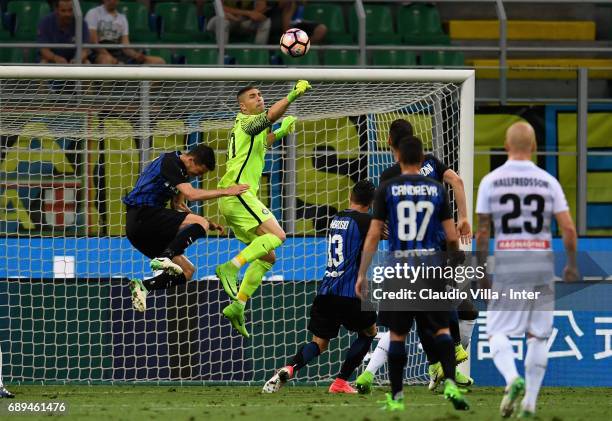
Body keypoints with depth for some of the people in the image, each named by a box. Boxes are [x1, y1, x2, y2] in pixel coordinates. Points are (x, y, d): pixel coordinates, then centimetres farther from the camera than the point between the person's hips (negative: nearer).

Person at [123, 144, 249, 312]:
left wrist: (207, 223, 17)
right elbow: (191, 194, -20)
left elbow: (178, 207, 28)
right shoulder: (170, 162, -9)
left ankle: (142, 286, -5)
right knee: (200, 224, -23)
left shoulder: (178, 167, 21)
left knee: (187, 271, 6)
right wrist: (225, 191, -15)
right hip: (143, 214, -10)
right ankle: (163, 258, -34)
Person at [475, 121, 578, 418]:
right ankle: (530, 402, 7)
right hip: (542, 261, 1)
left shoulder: (491, 181, -1)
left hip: (507, 263, -1)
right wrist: (572, 265, 12)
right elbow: (568, 229, -2)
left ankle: (512, 378, -21)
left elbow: (482, 231, 0)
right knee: (538, 335, 11)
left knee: (497, 332, 7)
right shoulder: (548, 182, 1)